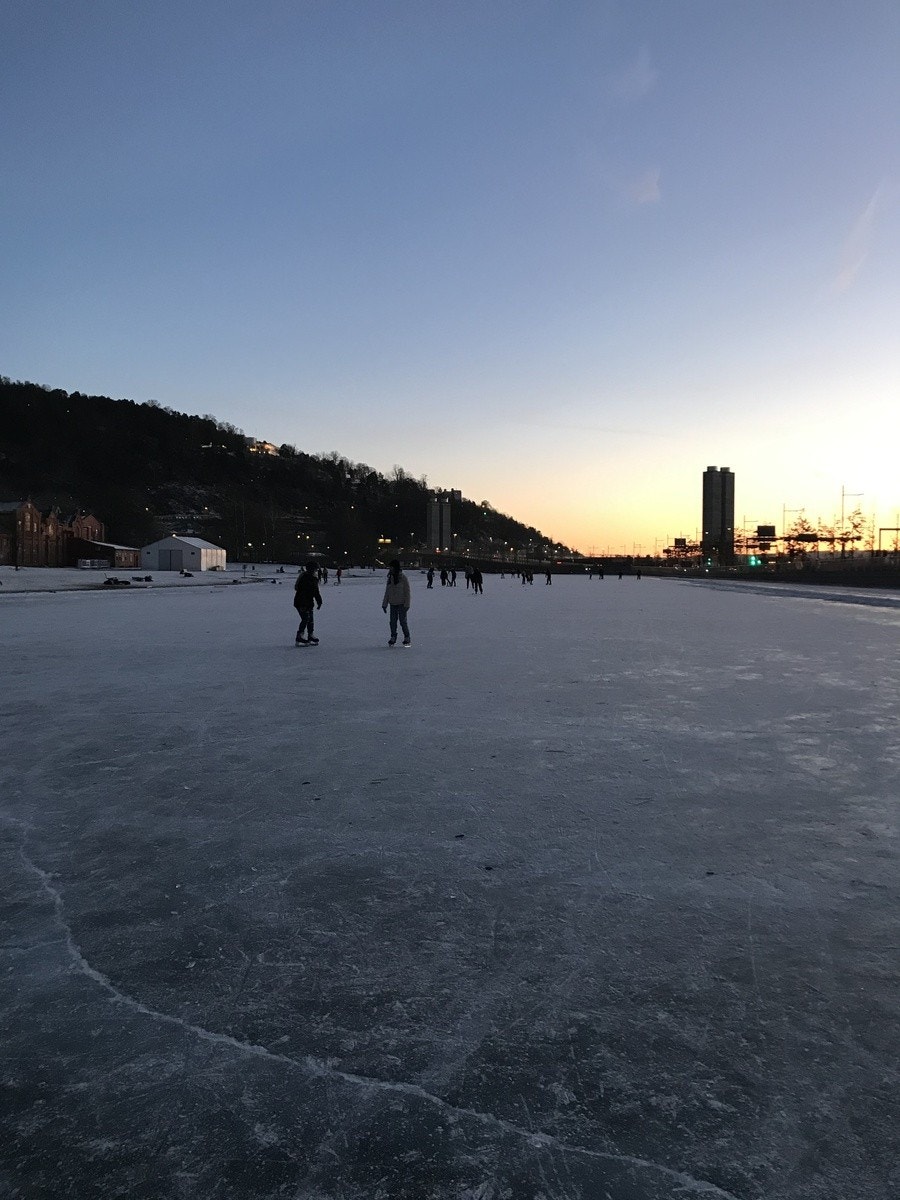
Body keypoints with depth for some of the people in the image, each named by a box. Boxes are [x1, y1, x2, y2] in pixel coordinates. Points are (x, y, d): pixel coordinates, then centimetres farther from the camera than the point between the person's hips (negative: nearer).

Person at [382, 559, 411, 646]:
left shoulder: (403, 578, -9)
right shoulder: (390, 578, 7)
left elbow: (407, 592, -8)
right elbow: (387, 592, 14)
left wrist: (406, 604, -13)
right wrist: (384, 604, 12)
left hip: (401, 604, -5)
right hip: (393, 604, 5)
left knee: (403, 621, -3)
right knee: (393, 622, 6)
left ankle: (407, 639, 9)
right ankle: (393, 638, 17)